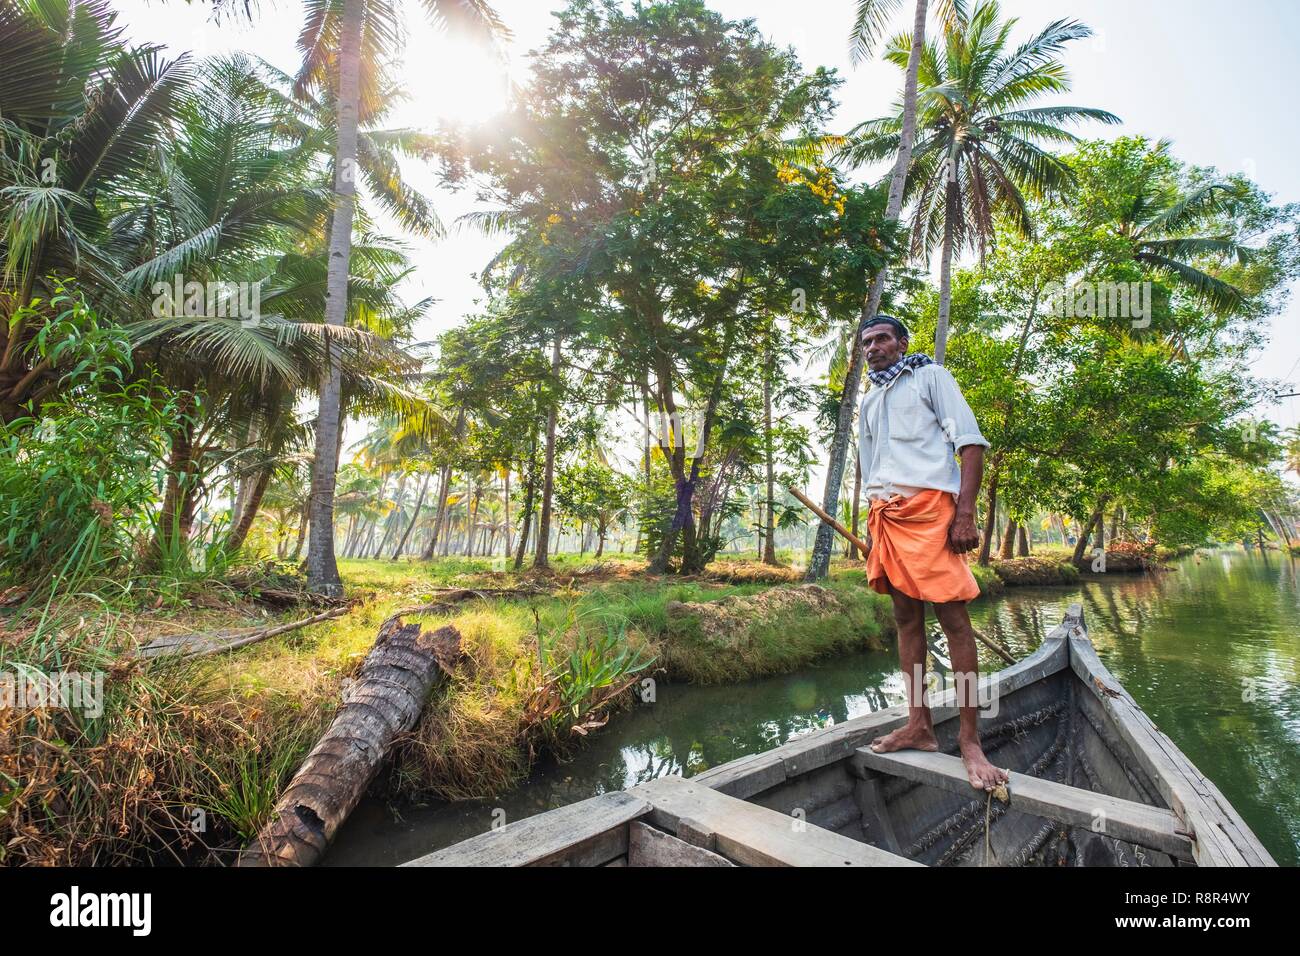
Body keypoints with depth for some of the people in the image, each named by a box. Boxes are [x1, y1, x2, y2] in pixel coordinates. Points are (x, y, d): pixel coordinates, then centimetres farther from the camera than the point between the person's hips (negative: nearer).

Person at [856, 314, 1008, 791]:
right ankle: (919, 726, 13)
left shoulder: (931, 377, 7)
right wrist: (872, 529, 18)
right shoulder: (868, 403, 24)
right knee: (906, 617, 6)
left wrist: (965, 514, -14)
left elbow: (972, 443, -3)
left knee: (952, 616, -8)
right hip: (885, 514, 6)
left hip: (927, 505, -6)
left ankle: (970, 740, -2)